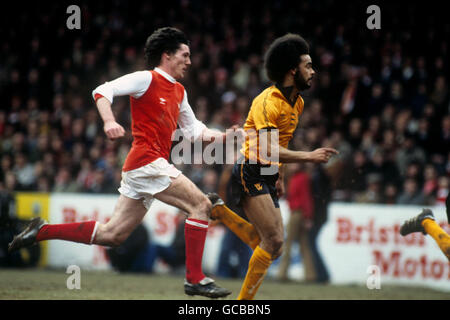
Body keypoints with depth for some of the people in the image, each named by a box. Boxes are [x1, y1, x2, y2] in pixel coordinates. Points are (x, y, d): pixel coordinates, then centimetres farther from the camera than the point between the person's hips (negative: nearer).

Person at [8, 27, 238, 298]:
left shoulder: (179, 92, 21)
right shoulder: (147, 79, -4)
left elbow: (193, 130, 27)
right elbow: (102, 92, -10)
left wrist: (223, 136, 12)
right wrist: (109, 121, -27)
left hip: (154, 168, 9)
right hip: (146, 161, -9)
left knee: (112, 234, 8)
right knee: (201, 205, -15)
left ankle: (43, 231, 16)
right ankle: (195, 278, -14)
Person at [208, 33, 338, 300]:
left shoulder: (297, 103, 11)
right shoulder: (268, 101, -18)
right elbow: (268, 150, -29)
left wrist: (280, 176, 19)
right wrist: (308, 156, -34)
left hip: (267, 177, 9)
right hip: (250, 174, -9)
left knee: (272, 247, 6)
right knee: (274, 241, -15)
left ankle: (219, 210, 16)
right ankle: (245, 300, -5)